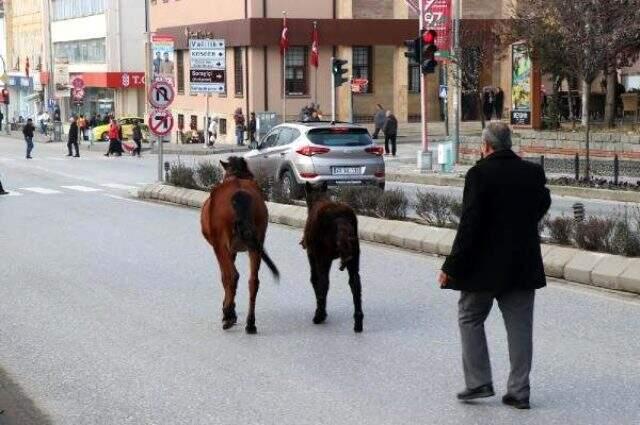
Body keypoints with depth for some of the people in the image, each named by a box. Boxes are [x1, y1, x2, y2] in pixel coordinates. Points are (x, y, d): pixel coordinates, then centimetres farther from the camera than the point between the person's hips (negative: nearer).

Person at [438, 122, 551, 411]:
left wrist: (452, 267, -13)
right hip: (523, 265, 4)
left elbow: (469, 225, -17)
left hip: (485, 265, -4)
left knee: (470, 319, 12)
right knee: (520, 326, 9)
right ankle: (519, 391, 10)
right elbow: (542, 205, 15)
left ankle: (478, 381, 8)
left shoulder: (479, 174, -13)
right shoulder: (533, 172, 1)